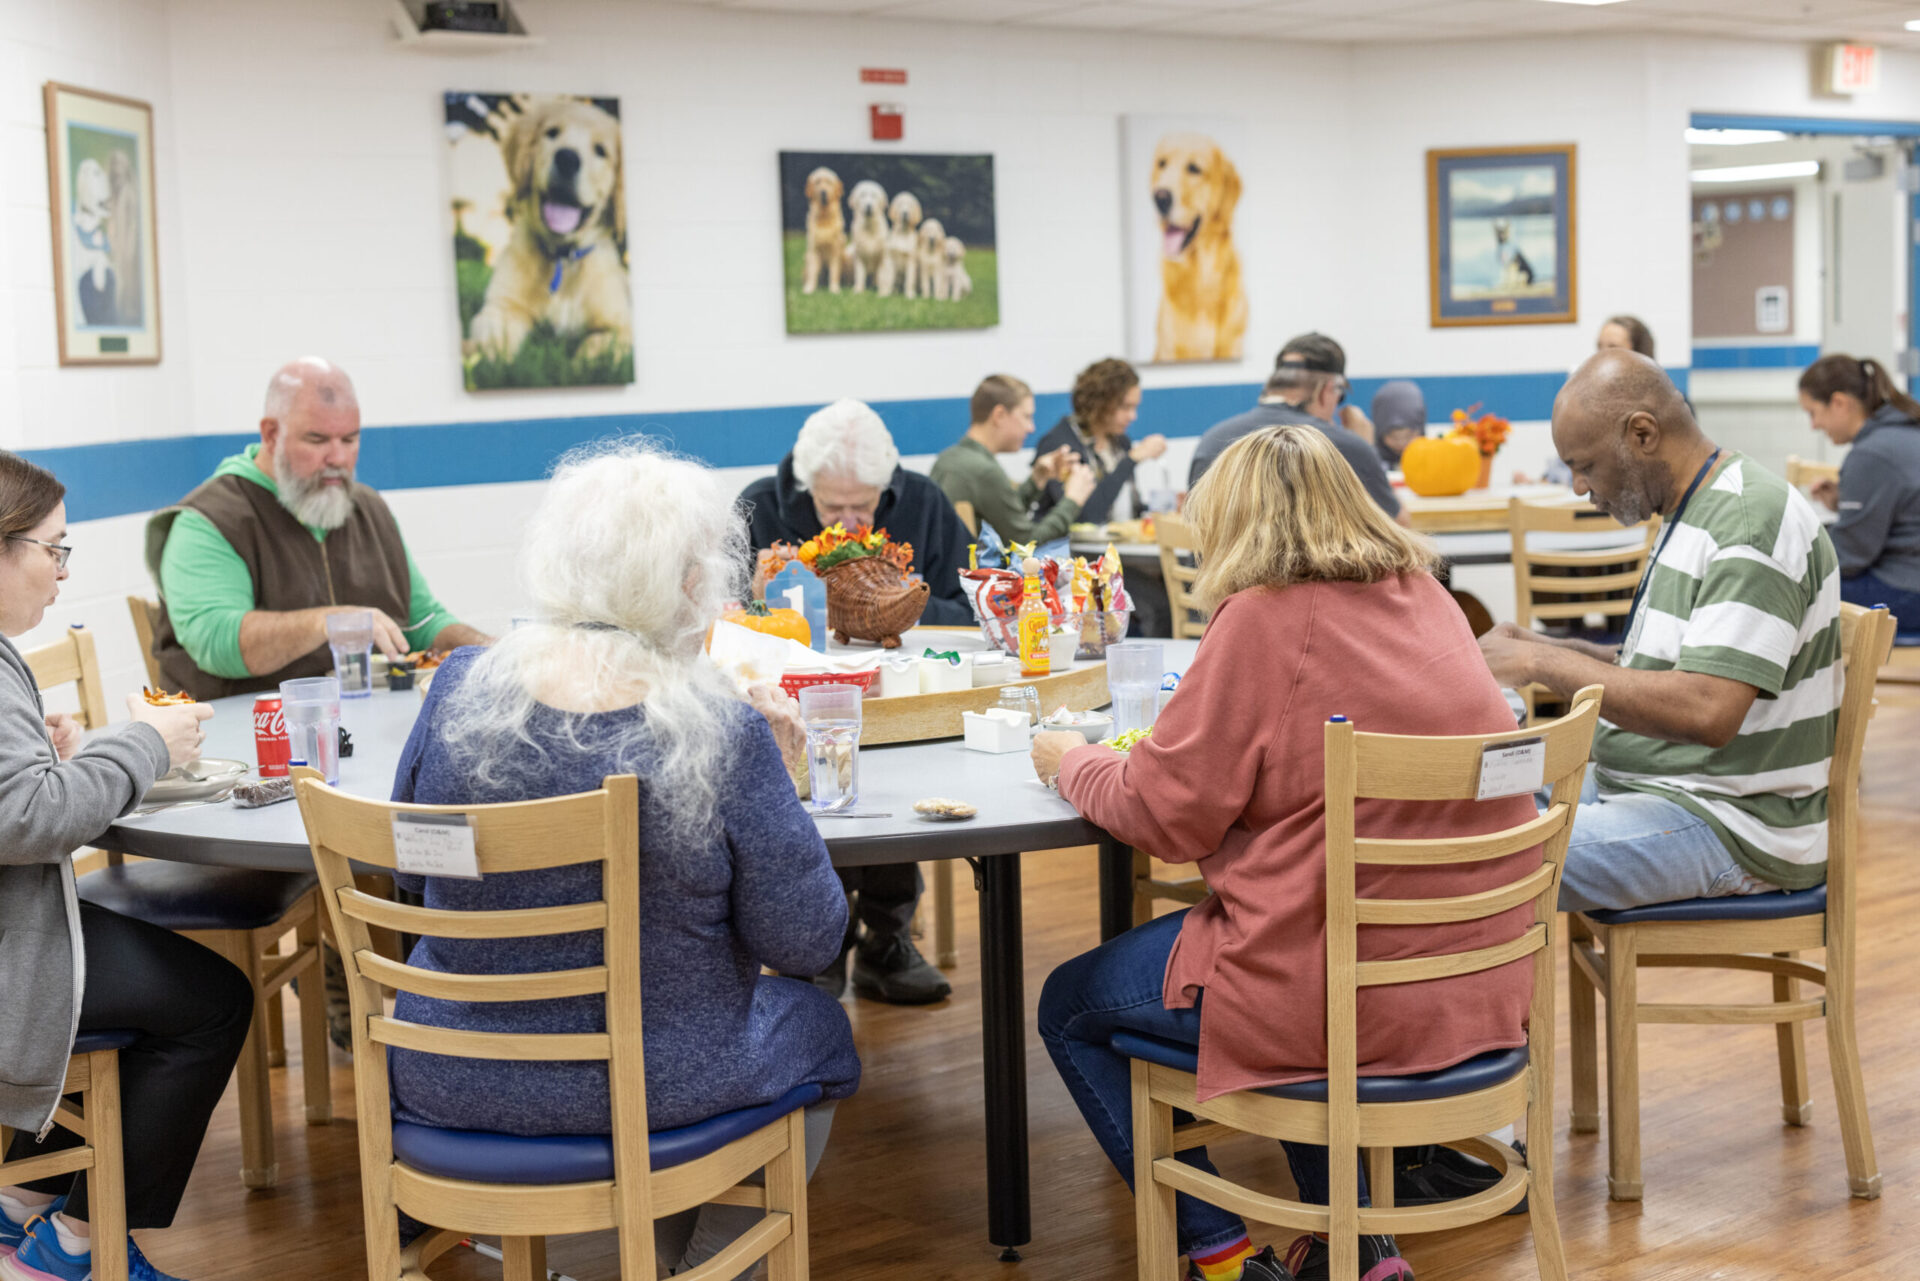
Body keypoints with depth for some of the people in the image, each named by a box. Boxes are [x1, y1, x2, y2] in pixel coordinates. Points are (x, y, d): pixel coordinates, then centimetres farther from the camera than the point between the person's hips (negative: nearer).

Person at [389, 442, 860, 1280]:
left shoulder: (462, 687, -11)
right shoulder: (726, 735, -22)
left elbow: (407, 870, 4)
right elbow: (805, 943, -13)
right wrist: (774, 781, -2)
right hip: (657, 1090, -3)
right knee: (815, 1027, 28)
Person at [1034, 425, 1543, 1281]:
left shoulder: (1265, 619, -15)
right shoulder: (1423, 596, 7)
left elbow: (1162, 814, -9)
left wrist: (1069, 762, 10)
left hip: (1342, 987, -7)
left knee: (1069, 1008, 13)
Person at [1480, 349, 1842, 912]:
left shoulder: (1753, 523, -19)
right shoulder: (1692, 512, 15)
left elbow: (1706, 711, -29)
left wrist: (1543, 664, -22)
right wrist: (1543, 649, 8)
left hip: (1729, 824, -11)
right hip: (1654, 789, 11)